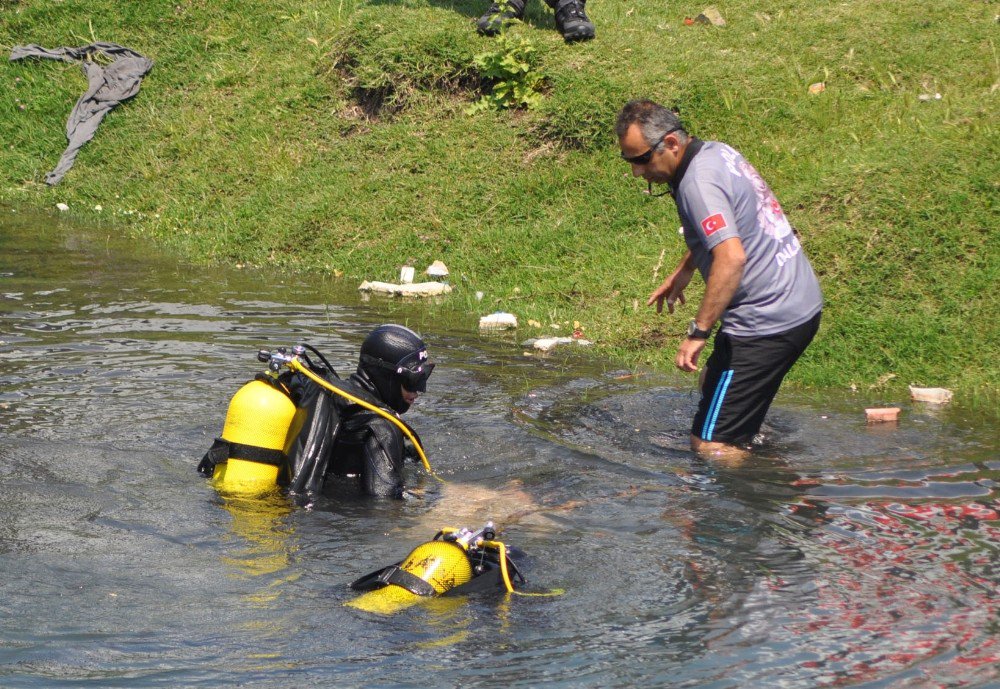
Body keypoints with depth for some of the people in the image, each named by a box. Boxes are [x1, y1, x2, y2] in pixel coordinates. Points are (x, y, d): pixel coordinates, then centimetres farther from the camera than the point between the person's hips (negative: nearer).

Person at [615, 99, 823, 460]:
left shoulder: (698, 183, -21)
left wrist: (698, 332, -30)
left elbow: (732, 257, -33)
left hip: (768, 322, -11)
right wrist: (684, 270, 29)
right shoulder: (718, 152, 10)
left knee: (712, 445, -11)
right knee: (713, 385, 30)